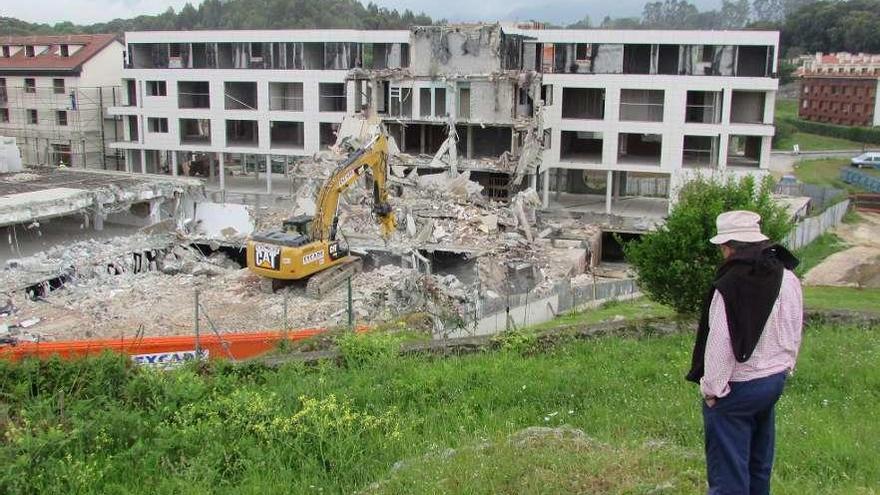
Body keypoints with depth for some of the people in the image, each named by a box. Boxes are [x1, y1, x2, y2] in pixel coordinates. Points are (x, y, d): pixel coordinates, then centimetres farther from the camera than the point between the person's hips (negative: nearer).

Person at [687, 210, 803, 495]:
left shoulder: (730, 286, -23)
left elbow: (719, 346, -21)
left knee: (728, 471, 3)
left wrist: (712, 388, -10)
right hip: (774, 380, 8)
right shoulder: (788, 278, -1)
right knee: (760, 464, 23)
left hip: (736, 388, -7)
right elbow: (794, 334, 9)